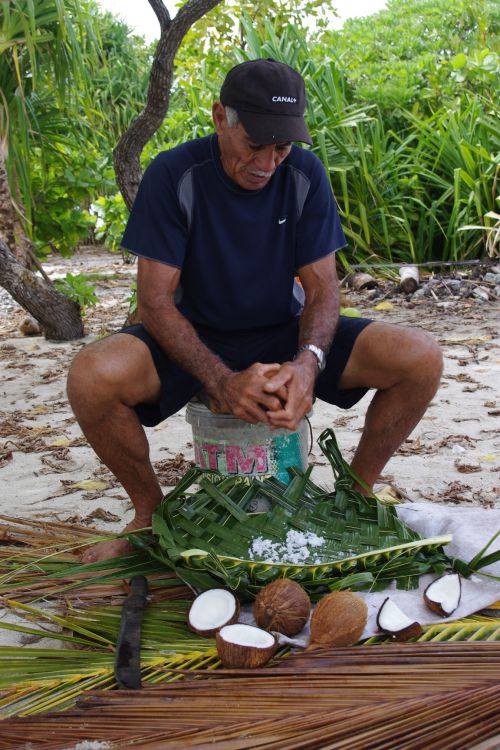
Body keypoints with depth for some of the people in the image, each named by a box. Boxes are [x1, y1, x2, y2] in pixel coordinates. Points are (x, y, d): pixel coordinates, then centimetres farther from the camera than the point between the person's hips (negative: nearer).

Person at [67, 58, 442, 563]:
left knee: (420, 358, -20)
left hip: (285, 334, 2)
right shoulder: (173, 175, -16)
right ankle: (150, 510, -5)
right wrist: (222, 382, -33)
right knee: (91, 377, -33)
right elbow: (155, 301, -18)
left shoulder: (305, 173, -8)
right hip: (196, 338, -2)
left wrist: (308, 362, -29)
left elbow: (322, 288, -7)